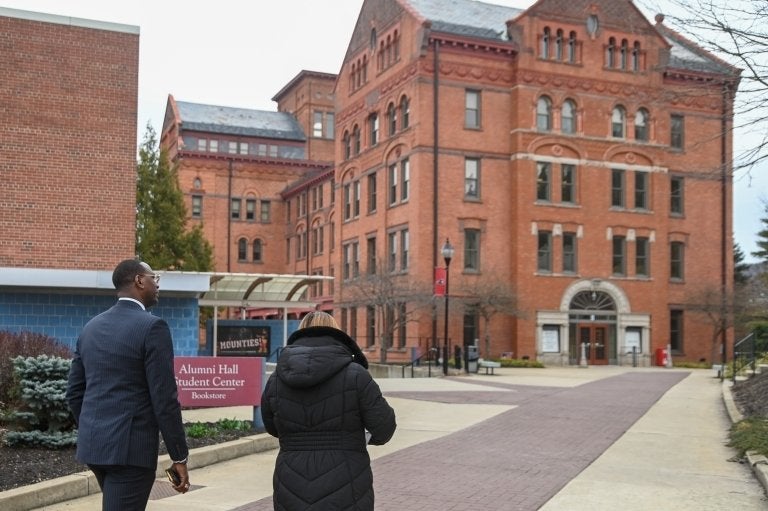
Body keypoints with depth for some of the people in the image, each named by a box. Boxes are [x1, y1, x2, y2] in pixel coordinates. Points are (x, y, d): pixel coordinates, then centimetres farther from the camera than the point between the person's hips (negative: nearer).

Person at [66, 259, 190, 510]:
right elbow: (164, 399, -15)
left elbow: (74, 392, 13)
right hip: (130, 447, -8)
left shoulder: (91, 327, 10)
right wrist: (179, 457, -9)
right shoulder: (152, 327, -13)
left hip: (93, 444, 8)